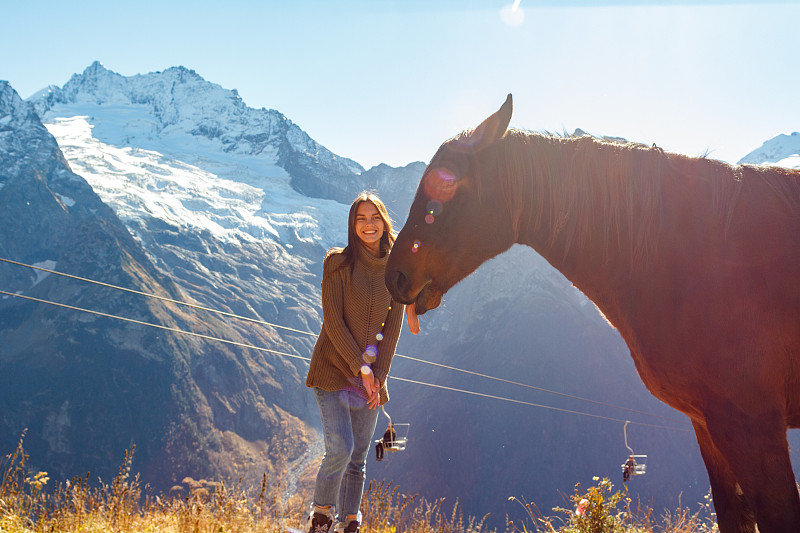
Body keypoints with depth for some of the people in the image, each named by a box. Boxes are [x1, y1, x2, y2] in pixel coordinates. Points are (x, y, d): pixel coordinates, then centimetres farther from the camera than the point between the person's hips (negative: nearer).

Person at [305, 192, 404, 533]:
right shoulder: (338, 262, -6)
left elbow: (393, 325, 5)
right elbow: (333, 320, -10)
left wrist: (379, 374, -4)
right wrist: (361, 367, -12)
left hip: (371, 374, 4)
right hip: (334, 369, -4)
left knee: (359, 457, 7)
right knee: (340, 448, -15)